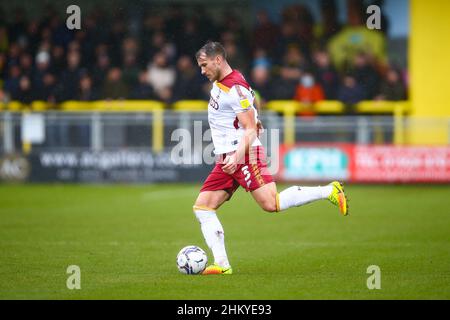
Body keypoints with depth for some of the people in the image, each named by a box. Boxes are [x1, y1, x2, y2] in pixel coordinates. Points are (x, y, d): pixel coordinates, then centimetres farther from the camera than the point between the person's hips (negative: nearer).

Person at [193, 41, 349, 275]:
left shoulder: (235, 88, -13)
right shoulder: (218, 83, 15)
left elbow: (250, 130, -17)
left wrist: (237, 157, -28)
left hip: (244, 156, -10)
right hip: (225, 159, 10)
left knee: (271, 204, -21)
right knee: (202, 208, 0)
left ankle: (329, 192, -9)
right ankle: (222, 264, -3)